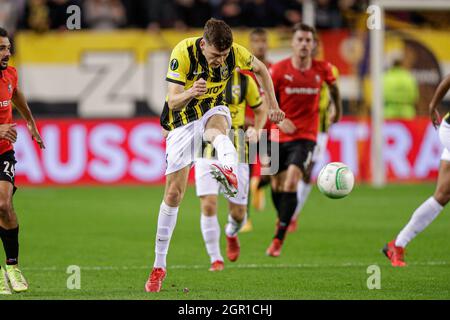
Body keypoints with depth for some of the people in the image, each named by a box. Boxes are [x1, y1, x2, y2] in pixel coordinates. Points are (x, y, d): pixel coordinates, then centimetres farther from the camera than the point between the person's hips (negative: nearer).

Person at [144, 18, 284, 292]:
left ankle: (230, 174, -74)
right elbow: (173, 101, -27)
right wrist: (190, 93, -48)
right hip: (182, 119, -1)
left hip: (214, 110, 1)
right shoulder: (183, 52, -24)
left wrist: (273, 106, 5)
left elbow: (262, 69, 8)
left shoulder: (235, 53, -15)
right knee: (173, 193, -3)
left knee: (216, 128, -40)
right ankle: (159, 265, 9)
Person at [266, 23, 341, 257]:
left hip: (305, 136, -1)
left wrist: (338, 110, 31)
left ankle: (278, 239, -16)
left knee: (291, 183, -20)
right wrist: (279, 119, -18)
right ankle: (283, 219, 44)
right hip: (279, 136, 1)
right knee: (277, 184, 11)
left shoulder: (322, 69, -4)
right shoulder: (279, 70, -9)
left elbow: (333, 85, 19)